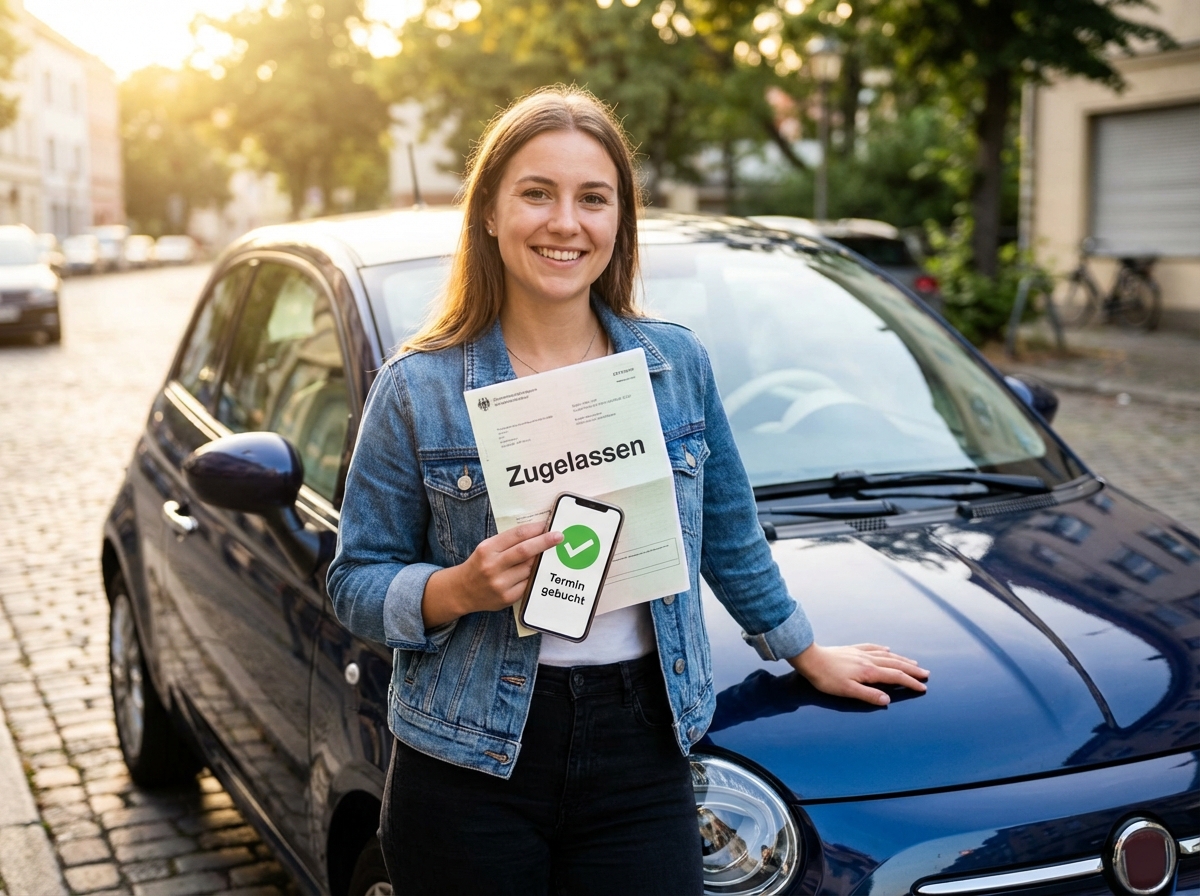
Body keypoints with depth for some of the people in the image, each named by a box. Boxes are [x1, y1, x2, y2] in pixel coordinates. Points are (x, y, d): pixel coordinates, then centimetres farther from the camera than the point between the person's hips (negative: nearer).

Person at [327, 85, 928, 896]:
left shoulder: (678, 364, 4)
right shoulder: (418, 388, -5)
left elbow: (730, 536, 17)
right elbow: (357, 584, -2)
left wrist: (806, 652, 25)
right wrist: (461, 588, -20)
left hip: (641, 755, 2)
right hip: (470, 765, -1)